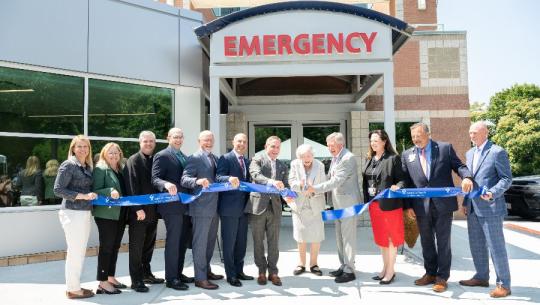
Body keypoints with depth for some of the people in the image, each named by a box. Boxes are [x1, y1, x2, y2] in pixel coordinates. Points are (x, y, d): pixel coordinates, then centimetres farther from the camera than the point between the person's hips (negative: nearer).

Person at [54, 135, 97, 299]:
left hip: (85, 213, 8)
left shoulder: (87, 166, 12)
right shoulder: (68, 165, -9)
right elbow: (58, 190, -14)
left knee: (80, 251, 14)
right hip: (72, 213, -8)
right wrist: (83, 196, -18)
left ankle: (75, 285, 25)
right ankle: (72, 289, 11)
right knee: (75, 251, -1)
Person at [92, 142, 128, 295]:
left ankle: (111, 277, 24)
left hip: (120, 214, 7)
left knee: (115, 247, 13)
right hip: (106, 214, -7)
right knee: (106, 247, -3)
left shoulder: (122, 169, 12)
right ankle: (103, 283, 4)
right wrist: (110, 191, -30)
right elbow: (95, 191, -14)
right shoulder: (100, 169, -7)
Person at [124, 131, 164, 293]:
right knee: (136, 246, 1)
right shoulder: (133, 161, -5)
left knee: (149, 245, 15)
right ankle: (136, 280, 8)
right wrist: (138, 208, -20)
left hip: (152, 210, 6)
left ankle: (146, 274, 27)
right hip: (138, 211, -6)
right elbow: (132, 186, -13)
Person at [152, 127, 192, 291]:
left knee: (182, 241, 15)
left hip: (184, 205, 8)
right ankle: (171, 278, 8)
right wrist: (166, 184, -34)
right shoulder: (162, 156, -8)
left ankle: (178, 273, 27)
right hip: (172, 205, -8)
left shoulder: (184, 157, 16)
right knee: (173, 241, -2)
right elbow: (155, 179, -16)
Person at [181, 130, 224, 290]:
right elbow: (184, 179, -18)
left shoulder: (215, 158, 14)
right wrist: (198, 181, -36)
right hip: (201, 207, -8)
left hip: (214, 206, 8)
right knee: (200, 242, -1)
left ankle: (206, 270, 34)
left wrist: (231, 179, -1)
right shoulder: (195, 158, -10)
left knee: (210, 241, 19)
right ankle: (200, 278, 8)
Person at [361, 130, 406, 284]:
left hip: (389, 204, -6)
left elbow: (402, 179, -10)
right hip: (373, 205, 6)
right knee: (380, 238, 16)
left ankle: (390, 271, 18)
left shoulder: (393, 158, -9)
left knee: (391, 238, 6)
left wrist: (397, 186, -31)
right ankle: (385, 268, 29)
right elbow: (365, 181, 11)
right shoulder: (369, 159, 10)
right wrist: (366, 201, 7)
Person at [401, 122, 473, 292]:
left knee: (443, 242, 6)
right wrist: (408, 206, 2)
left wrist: (466, 177, -22)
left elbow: (459, 166, 1)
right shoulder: (407, 155, 6)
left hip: (443, 204, -3)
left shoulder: (445, 148, 0)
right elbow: (406, 181, 6)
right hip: (421, 206, 3)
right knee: (426, 242, 14)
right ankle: (430, 273, 29)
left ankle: (442, 277, 18)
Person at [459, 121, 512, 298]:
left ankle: (504, 284, 12)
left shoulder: (497, 152, -9)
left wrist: (492, 193, -25)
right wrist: (465, 202, 14)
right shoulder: (470, 153, 14)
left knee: (496, 246, 0)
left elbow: (507, 178, -9)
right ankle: (481, 277, 29)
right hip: (473, 208, 7)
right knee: (476, 245, 15)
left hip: (490, 208, -7)